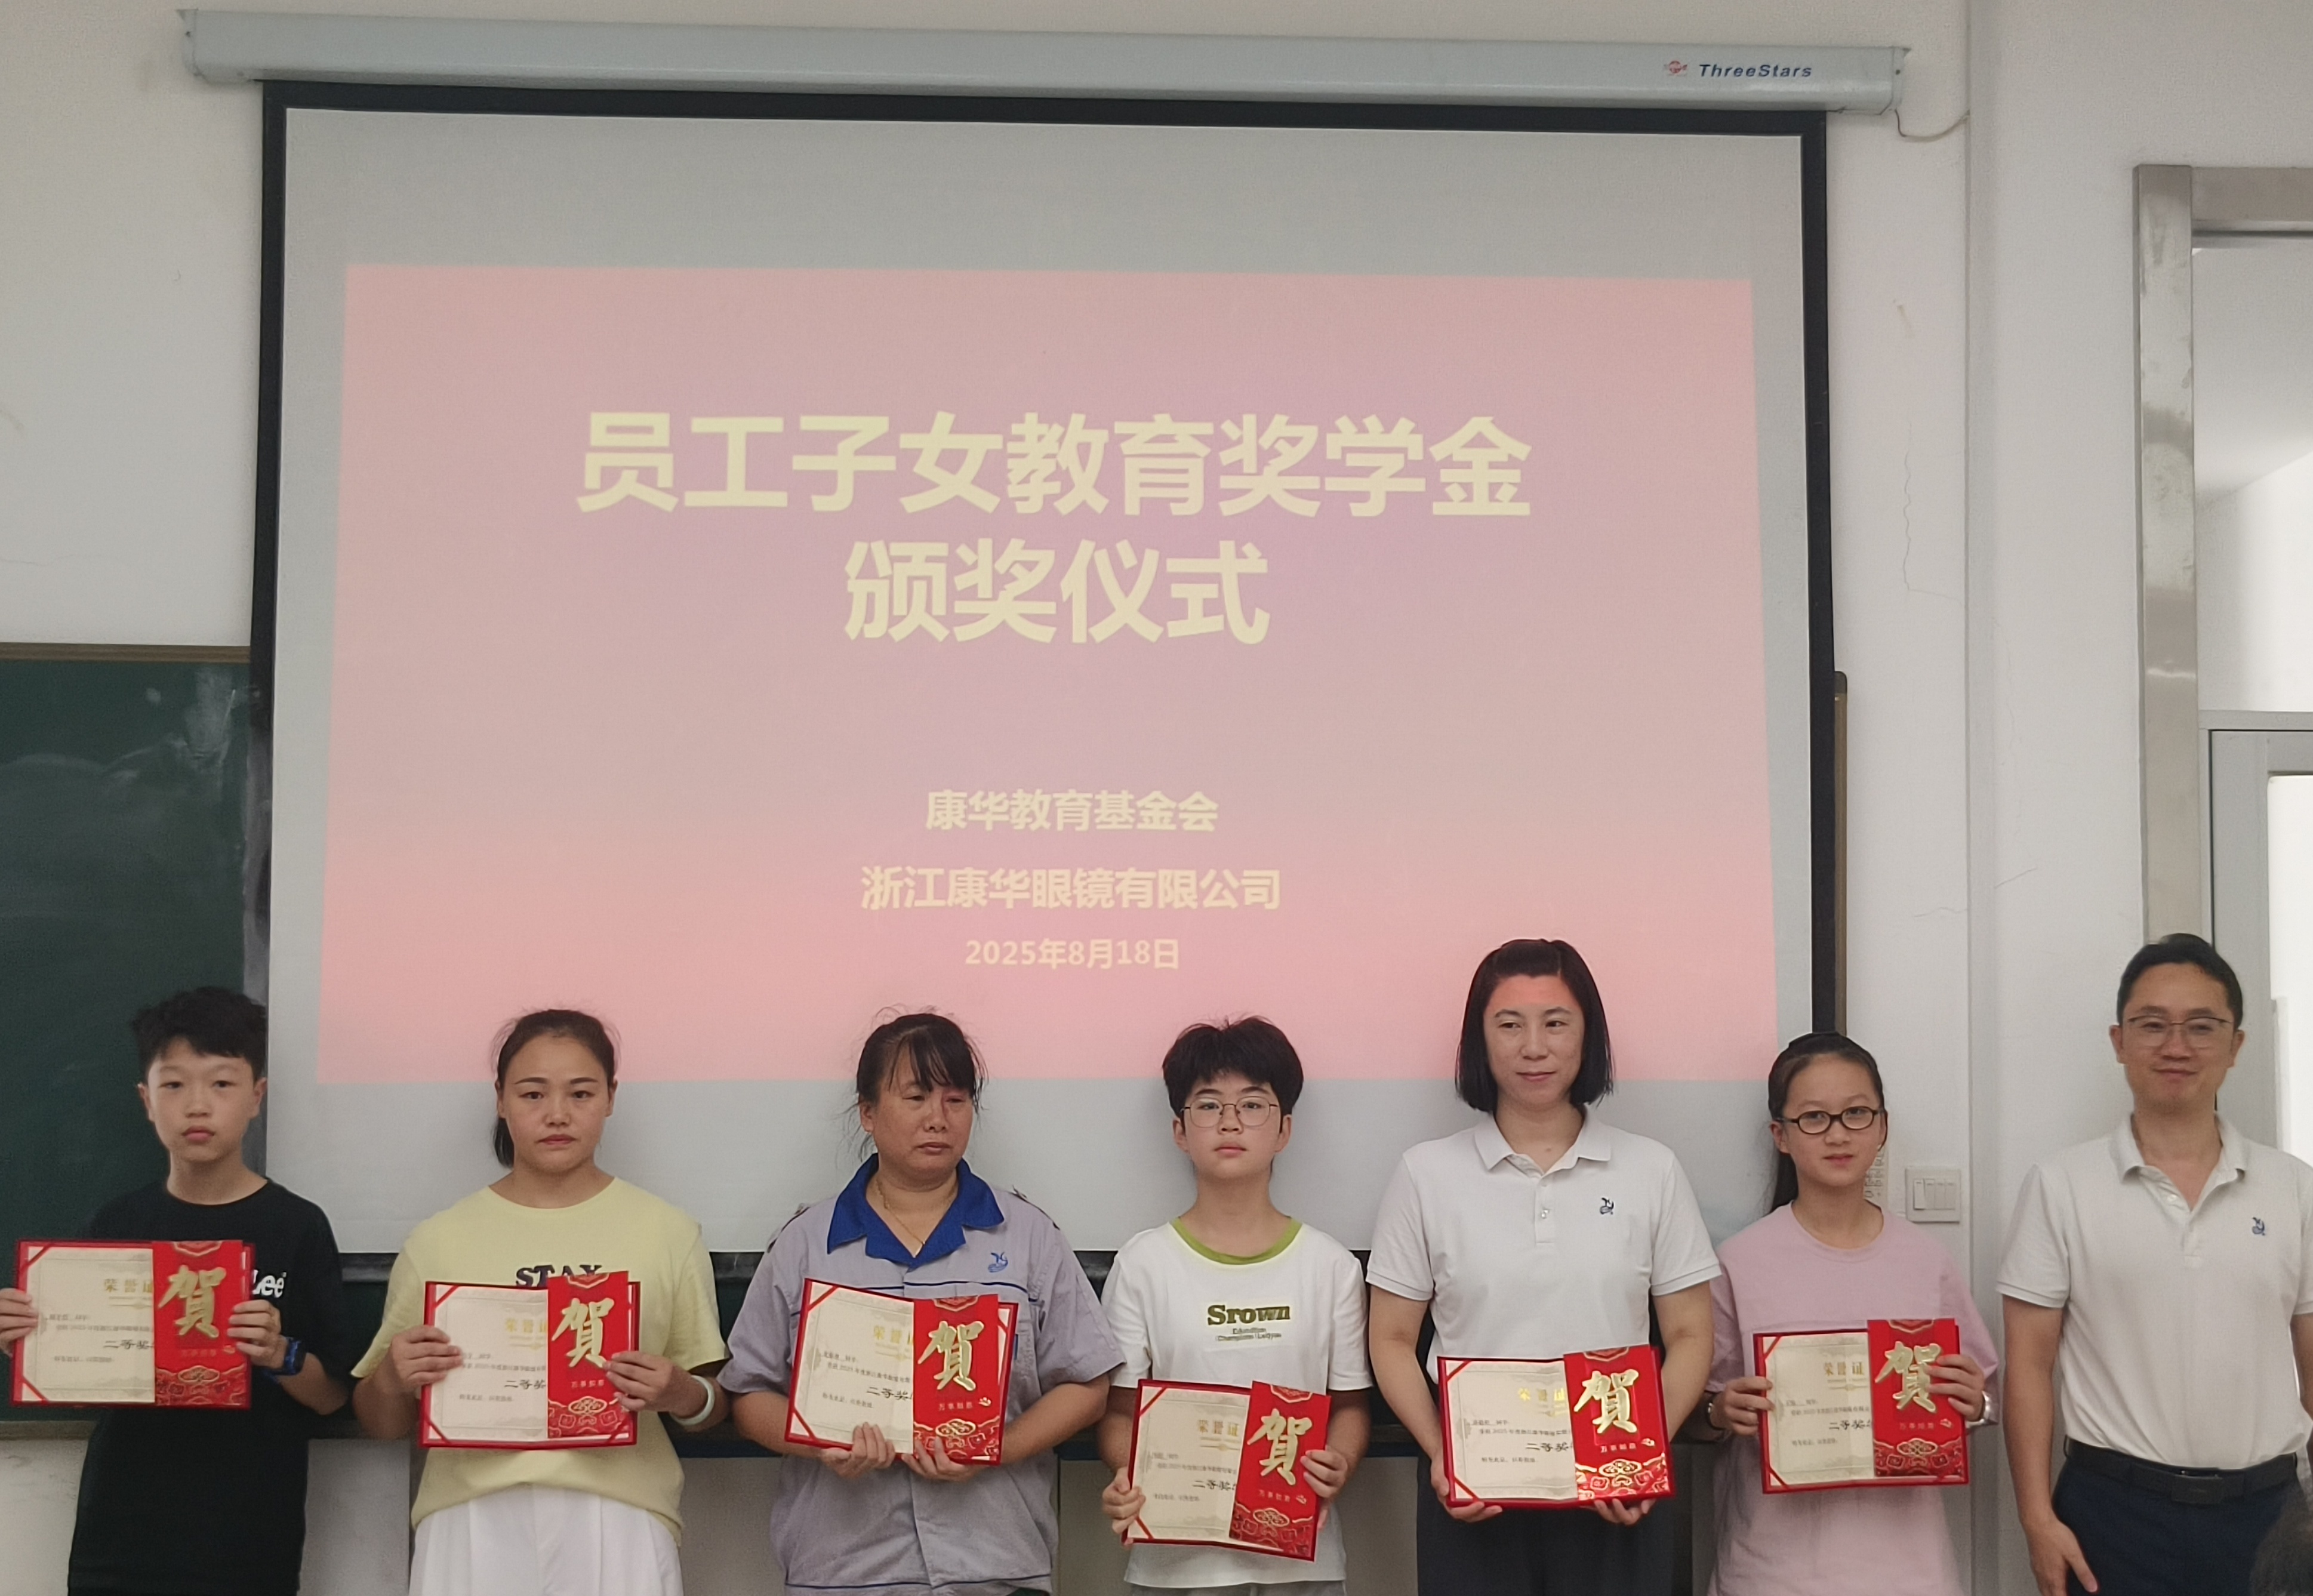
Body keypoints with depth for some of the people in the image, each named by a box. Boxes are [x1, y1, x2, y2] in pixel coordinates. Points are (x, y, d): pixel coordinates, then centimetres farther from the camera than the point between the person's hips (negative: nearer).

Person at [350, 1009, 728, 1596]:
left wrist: (682, 1395, -12)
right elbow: (382, 1424, 13)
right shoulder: (438, 1241, 7)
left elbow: (714, 1405, 10)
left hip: (616, 1522, 0)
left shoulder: (669, 1233, 5)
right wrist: (390, 1380, -10)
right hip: (473, 1523, 1)